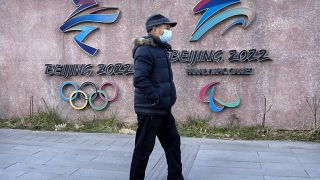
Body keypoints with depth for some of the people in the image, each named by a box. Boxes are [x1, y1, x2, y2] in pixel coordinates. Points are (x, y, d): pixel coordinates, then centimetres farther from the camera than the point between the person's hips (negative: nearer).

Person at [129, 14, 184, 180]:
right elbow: (140, 80, -25)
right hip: (150, 110, -10)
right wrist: (157, 98, -23)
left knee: (173, 142, 15)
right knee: (144, 148, 2)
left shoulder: (160, 49, 15)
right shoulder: (145, 50, -16)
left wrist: (168, 98, 15)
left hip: (163, 110, 10)